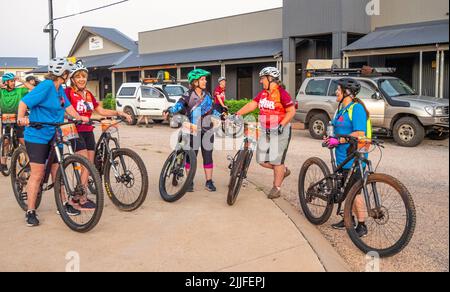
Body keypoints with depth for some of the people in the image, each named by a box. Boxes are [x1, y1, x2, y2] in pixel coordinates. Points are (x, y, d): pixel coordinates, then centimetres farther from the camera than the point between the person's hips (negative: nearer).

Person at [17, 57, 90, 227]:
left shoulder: (60, 89, 8)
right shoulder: (46, 86, -16)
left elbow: (67, 106, 14)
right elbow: (24, 102, -21)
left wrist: (80, 118, 0)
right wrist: (21, 118, -35)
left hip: (54, 137, 8)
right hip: (37, 136, -8)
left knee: (57, 172, 13)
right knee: (37, 174, -4)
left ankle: (63, 205, 23)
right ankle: (30, 212, 7)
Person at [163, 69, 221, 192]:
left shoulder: (207, 95, 10)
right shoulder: (188, 95, -5)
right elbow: (179, 105, -21)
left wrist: (220, 116, 10)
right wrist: (170, 111, -38)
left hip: (207, 130, 4)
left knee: (208, 155, 5)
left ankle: (209, 182, 13)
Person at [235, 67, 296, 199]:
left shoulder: (282, 93, -13)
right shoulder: (263, 94, 8)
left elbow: (291, 111, -14)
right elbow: (252, 105, 4)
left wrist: (281, 125, -23)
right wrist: (237, 114, -6)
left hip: (280, 131, -7)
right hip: (266, 131, 7)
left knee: (276, 160, -1)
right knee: (262, 160, 7)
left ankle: (277, 188, 15)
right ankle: (283, 171, 30)